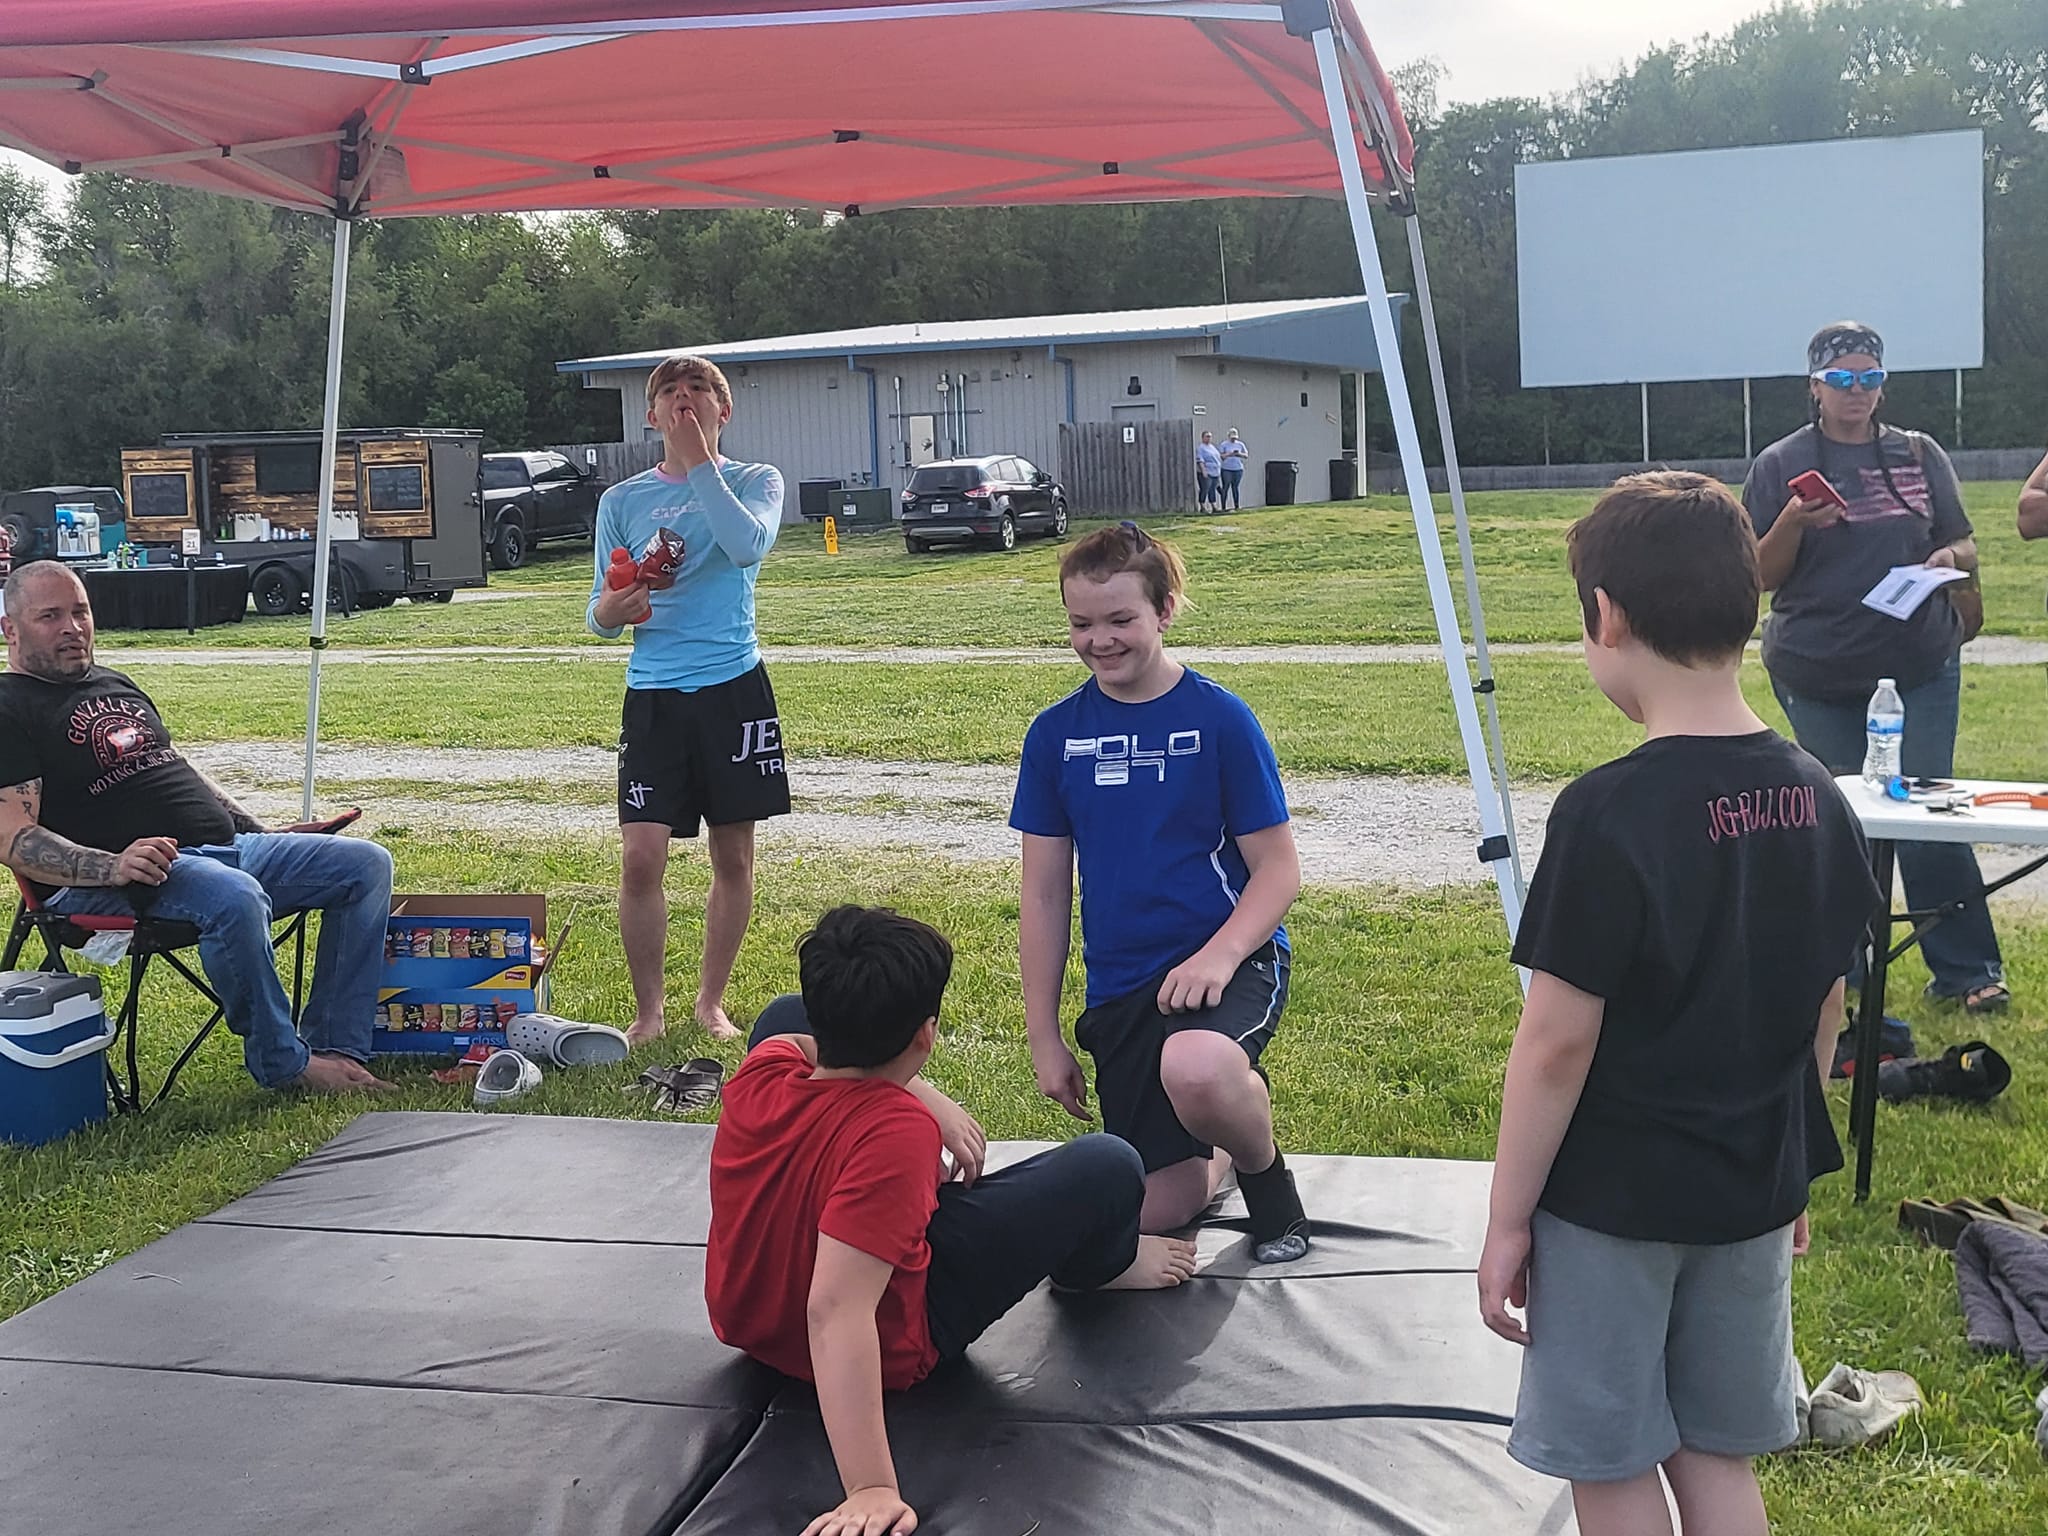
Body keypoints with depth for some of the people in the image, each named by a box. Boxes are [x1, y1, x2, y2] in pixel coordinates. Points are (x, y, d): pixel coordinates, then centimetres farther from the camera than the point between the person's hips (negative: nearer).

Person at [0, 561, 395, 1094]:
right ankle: (284, 1065, -19)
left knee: (366, 864, -3)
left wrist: (264, 835, 23)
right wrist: (114, 866, -29)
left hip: (226, 846, 9)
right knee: (234, 897, -39)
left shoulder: (115, 684, 24)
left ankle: (335, 1049, -10)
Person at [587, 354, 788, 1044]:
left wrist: (700, 463, -14)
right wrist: (609, 611, -12)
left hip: (734, 688, -1)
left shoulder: (755, 480, 4)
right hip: (653, 694, 1)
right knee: (641, 858, -8)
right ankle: (649, 1009, 7)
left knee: (734, 857, 6)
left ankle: (711, 1002, 22)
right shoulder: (622, 500, 10)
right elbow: (601, 614, 12)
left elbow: (748, 546, -19)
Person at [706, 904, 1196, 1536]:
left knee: (781, 1012, 19)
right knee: (1108, 1166, -8)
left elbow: (803, 1037, 7)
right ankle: (1099, 1266, 32)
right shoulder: (897, 1135, -37)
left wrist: (926, 1101, -5)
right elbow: (836, 1310, -45)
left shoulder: (762, 1065, -18)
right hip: (885, 1345, -6)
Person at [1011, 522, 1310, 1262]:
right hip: (1119, 989, 4)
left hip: (1227, 963, -4)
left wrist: (1218, 955, -24)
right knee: (1155, 1210, 0)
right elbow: (1044, 896, 8)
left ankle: (1269, 1181, -4)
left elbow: (1278, 868, -6)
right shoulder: (1055, 734, 3)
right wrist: (1044, 1036, 7)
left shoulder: (1220, 719, -7)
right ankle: (1225, 1144, 35)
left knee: (1193, 1069, -38)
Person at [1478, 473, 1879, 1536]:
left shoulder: (1608, 816, -22)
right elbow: (1825, 1004, 9)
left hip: (1610, 1200, -6)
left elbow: (1557, 1042, -19)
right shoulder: (1815, 797, -1)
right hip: (1753, 1190, 6)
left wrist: (1508, 1219, -9)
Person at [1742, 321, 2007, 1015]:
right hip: (1818, 676, -1)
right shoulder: (1780, 465, 2)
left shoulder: (1919, 455, 9)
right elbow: (1762, 575, 0)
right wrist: (1794, 523, -18)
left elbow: (1964, 548, 13)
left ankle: (1967, 969, 7)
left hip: (1920, 668, 1)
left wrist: (1950, 558, -10)